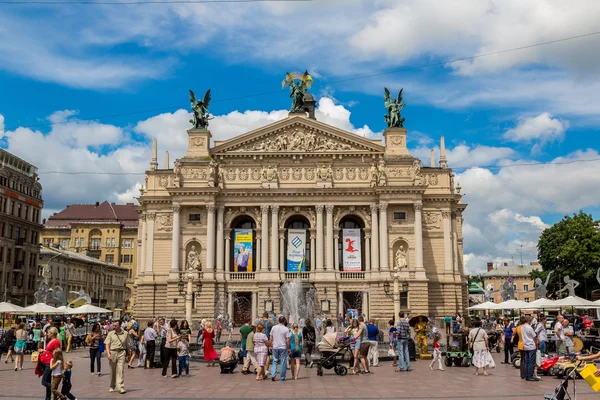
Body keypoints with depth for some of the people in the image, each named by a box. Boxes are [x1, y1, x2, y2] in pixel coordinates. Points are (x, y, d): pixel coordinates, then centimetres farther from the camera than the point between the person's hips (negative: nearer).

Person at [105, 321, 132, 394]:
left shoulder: (125, 334, 6)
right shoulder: (110, 334, 6)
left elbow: (127, 345, 13)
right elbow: (107, 344, 2)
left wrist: (128, 354, 13)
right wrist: (108, 354, -11)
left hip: (121, 353, -1)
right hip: (112, 352, 1)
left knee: (120, 370, -9)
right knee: (112, 371, 9)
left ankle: (121, 387, -11)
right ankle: (112, 386, 25)